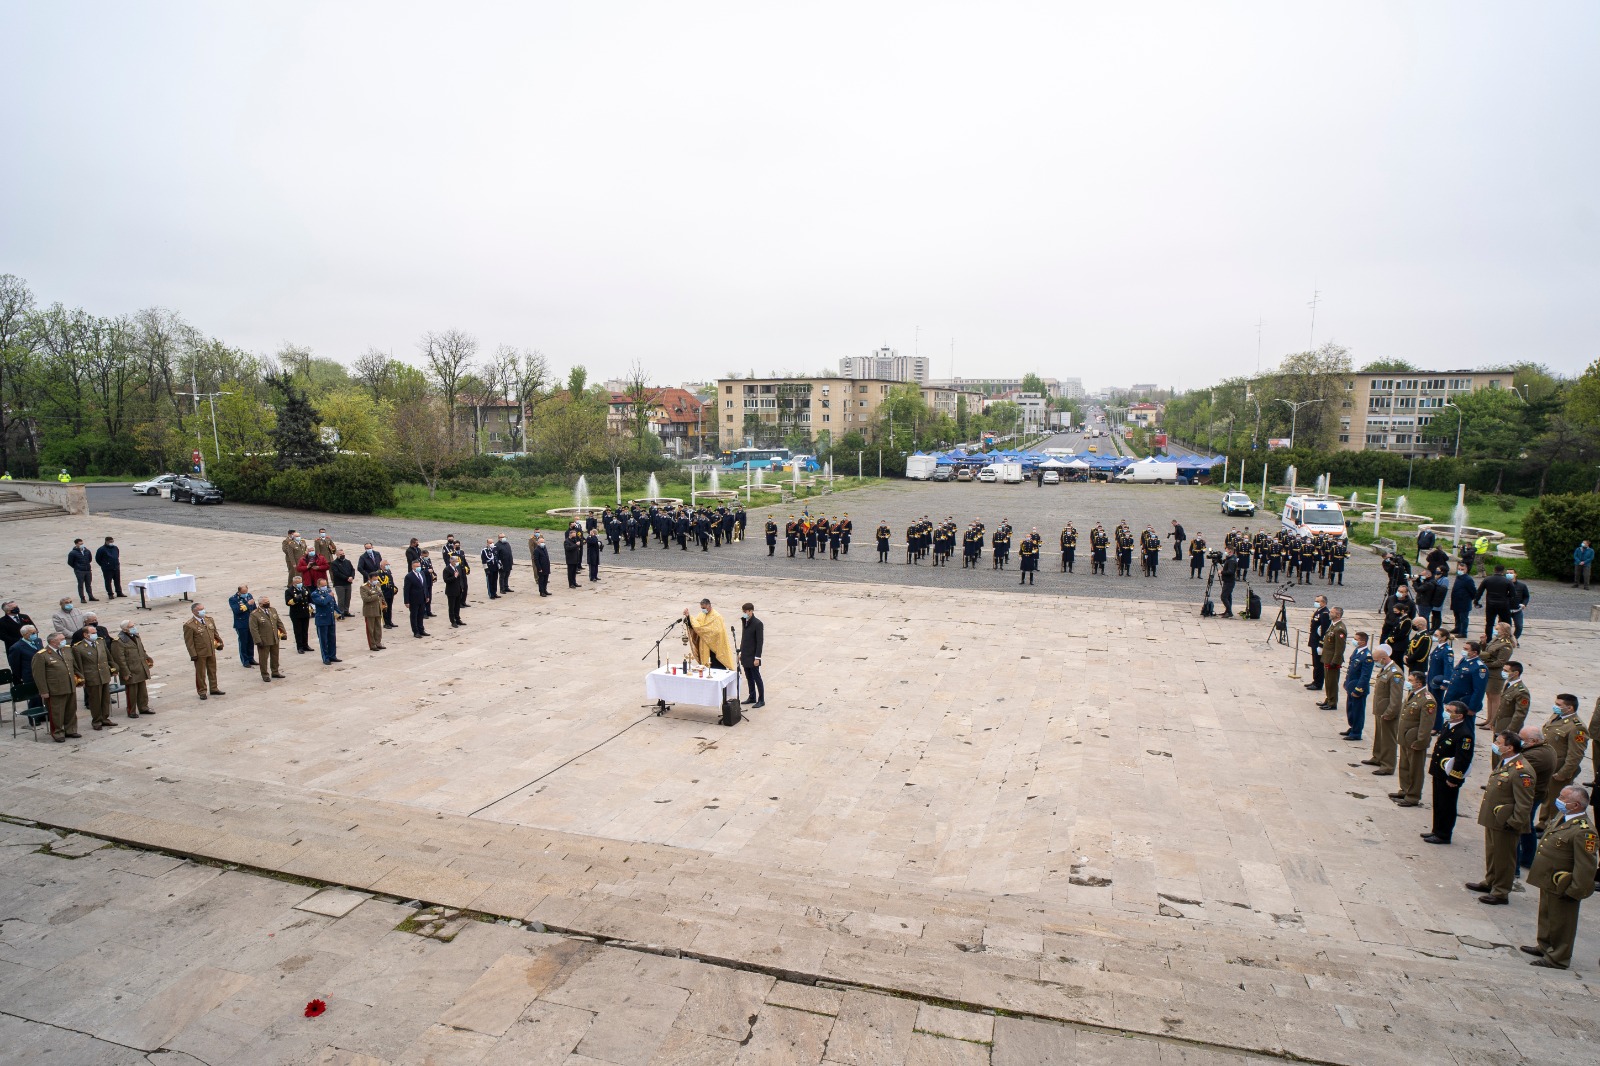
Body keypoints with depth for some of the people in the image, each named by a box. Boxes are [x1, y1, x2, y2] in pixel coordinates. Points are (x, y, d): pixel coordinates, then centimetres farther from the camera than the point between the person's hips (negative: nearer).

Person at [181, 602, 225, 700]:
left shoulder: (209, 620, 5)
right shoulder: (189, 625, -15)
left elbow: (215, 634, 16)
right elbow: (189, 642, -13)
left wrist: (219, 642, 14)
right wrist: (193, 654, -15)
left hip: (211, 651, 6)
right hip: (200, 654, -6)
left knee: (212, 671, 16)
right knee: (200, 673, 6)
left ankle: (213, 689, 28)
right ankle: (202, 691, 18)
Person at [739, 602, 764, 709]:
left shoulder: (758, 624, -16)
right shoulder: (744, 621, 8)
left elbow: (760, 641, -16)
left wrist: (757, 658, -18)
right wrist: (740, 652, 15)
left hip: (752, 657, -7)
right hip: (745, 656, 7)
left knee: (756, 678, 0)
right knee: (749, 678, 14)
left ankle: (761, 700, 8)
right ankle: (752, 697, 25)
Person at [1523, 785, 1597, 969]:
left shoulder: (1584, 831, -26)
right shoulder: (1565, 819, 5)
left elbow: (1585, 866, -25)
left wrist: (1575, 891, -22)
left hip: (1562, 888, -9)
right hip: (1549, 882, 9)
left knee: (1561, 922, 7)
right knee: (1546, 915, 23)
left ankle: (1558, 958, 20)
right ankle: (1544, 945, 40)